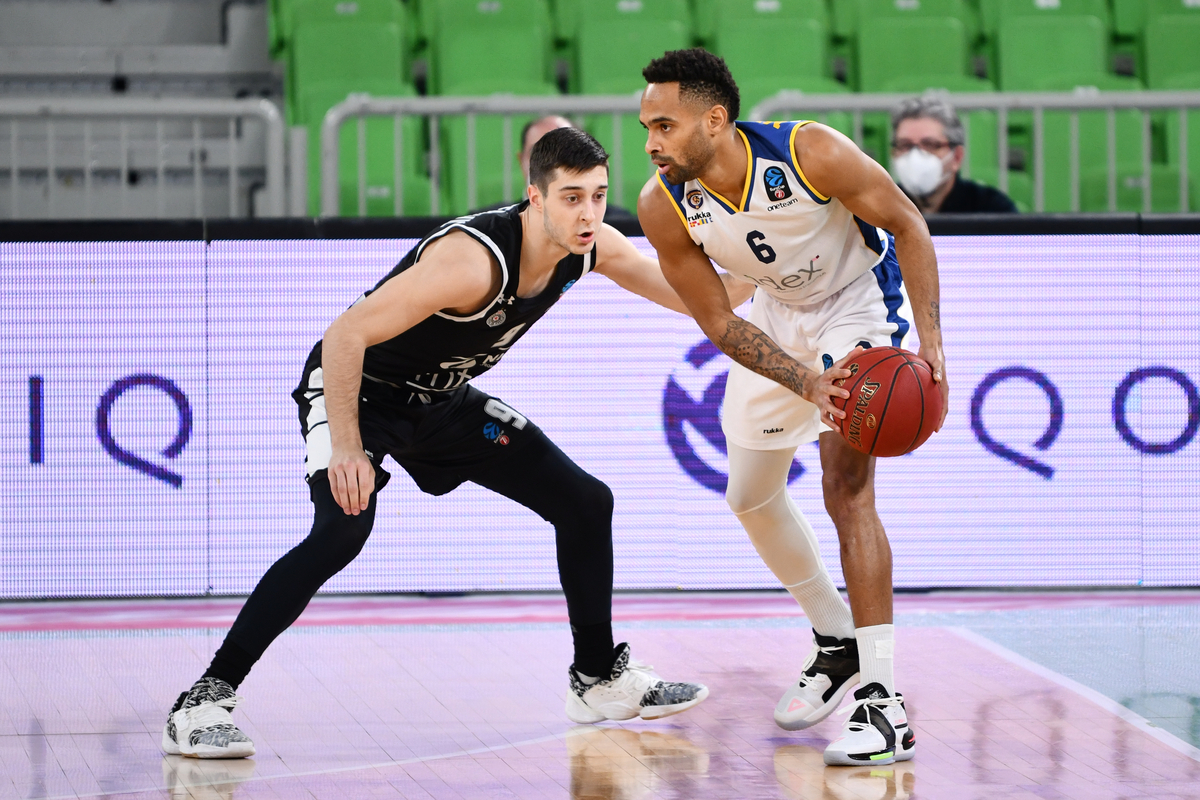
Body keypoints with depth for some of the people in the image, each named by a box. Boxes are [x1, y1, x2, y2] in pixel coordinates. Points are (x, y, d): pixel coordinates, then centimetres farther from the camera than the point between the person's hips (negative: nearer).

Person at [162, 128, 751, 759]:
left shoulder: (592, 246, -11)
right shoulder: (475, 259, -36)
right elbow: (346, 336, -34)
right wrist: (345, 448, -38)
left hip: (441, 400, 8)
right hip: (356, 390, -8)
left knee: (585, 502, 7)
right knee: (343, 527, -32)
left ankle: (598, 680, 25)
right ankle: (203, 702, -29)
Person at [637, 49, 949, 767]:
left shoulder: (814, 154, -34)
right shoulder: (664, 207, -22)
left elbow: (908, 225, -19)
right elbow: (719, 322, -15)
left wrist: (931, 342, -28)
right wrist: (806, 383, -30)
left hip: (860, 303, -6)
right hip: (778, 317, 6)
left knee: (847, 485, -21)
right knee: (752, 496, 14)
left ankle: (884, 703, -20)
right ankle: (837, 645, 37)